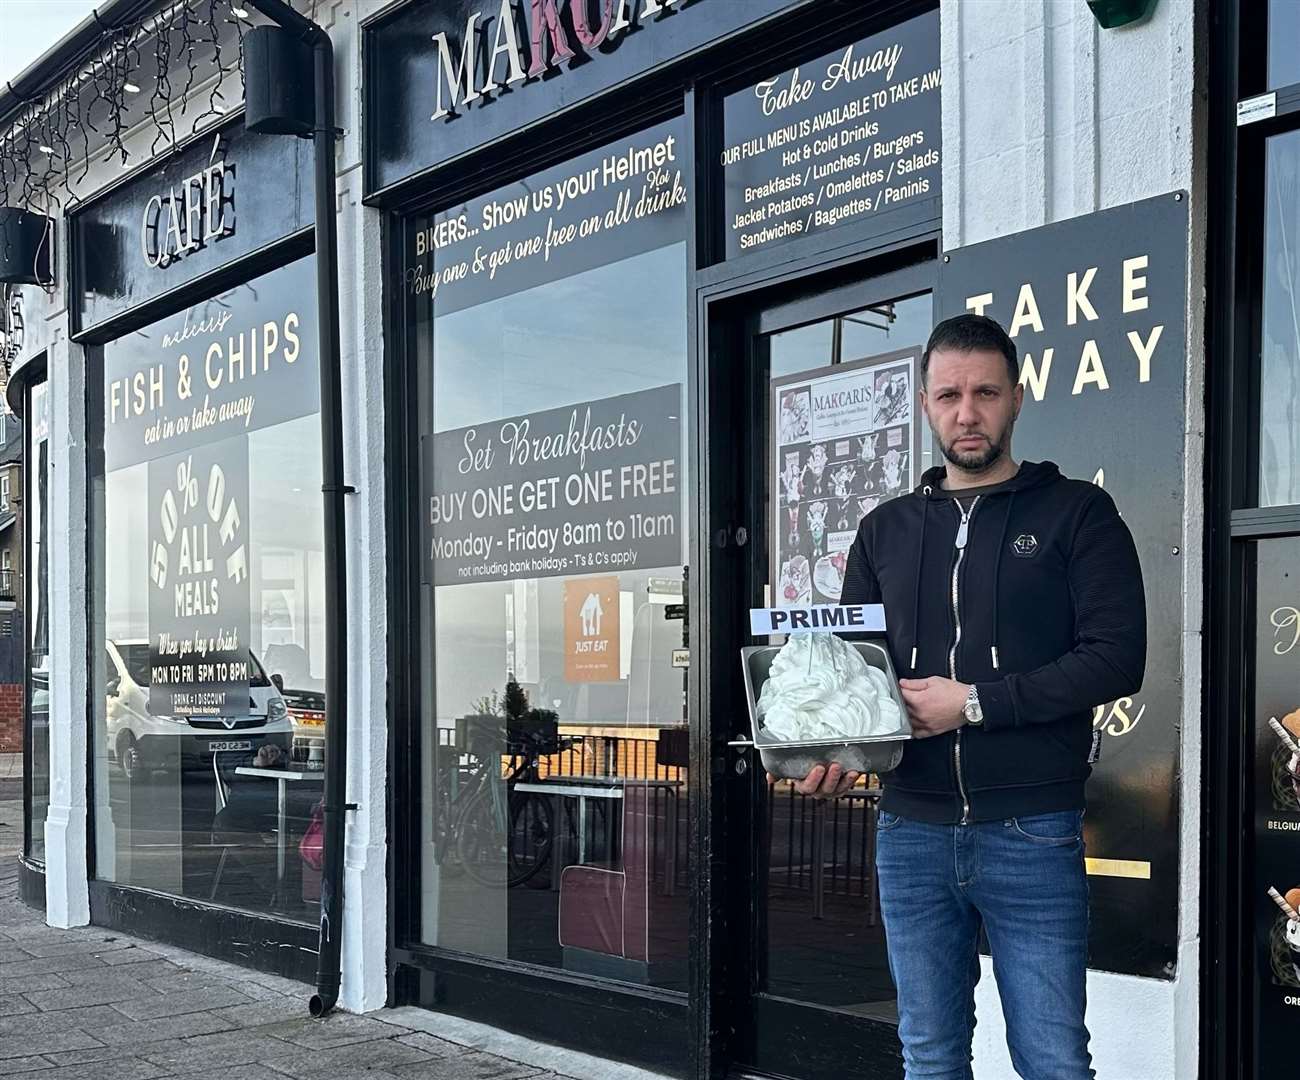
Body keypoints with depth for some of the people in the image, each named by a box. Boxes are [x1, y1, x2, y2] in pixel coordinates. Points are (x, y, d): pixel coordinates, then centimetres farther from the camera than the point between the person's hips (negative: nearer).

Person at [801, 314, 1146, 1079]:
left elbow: (1116, 658, -9)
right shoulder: (886, 532, 13)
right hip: (913, 833, 4)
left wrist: (975, 702, -14)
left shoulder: (1075, 514, 1)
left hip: (1032, 834, -4)